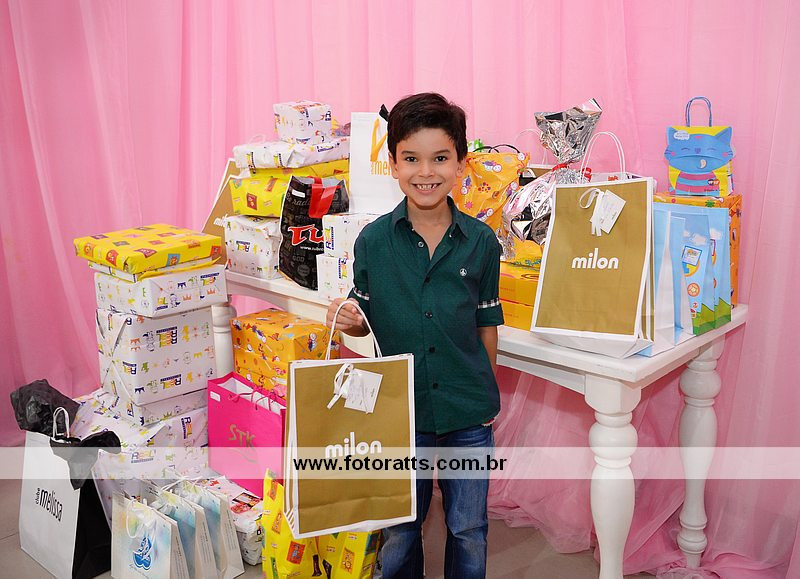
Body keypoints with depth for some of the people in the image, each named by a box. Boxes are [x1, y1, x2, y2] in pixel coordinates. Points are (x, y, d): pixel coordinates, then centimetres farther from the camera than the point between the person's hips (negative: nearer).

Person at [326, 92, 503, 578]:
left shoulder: (481, 241, -6)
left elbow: (487, 324, 3)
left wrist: (487, 393, 7)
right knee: (398, 533, 16)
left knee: (468, 529, 17)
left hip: (469, 415, 0)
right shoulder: (373, 240, -7)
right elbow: (367, 321, 3)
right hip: (400, 411, 0)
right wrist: (348, 319, -19)